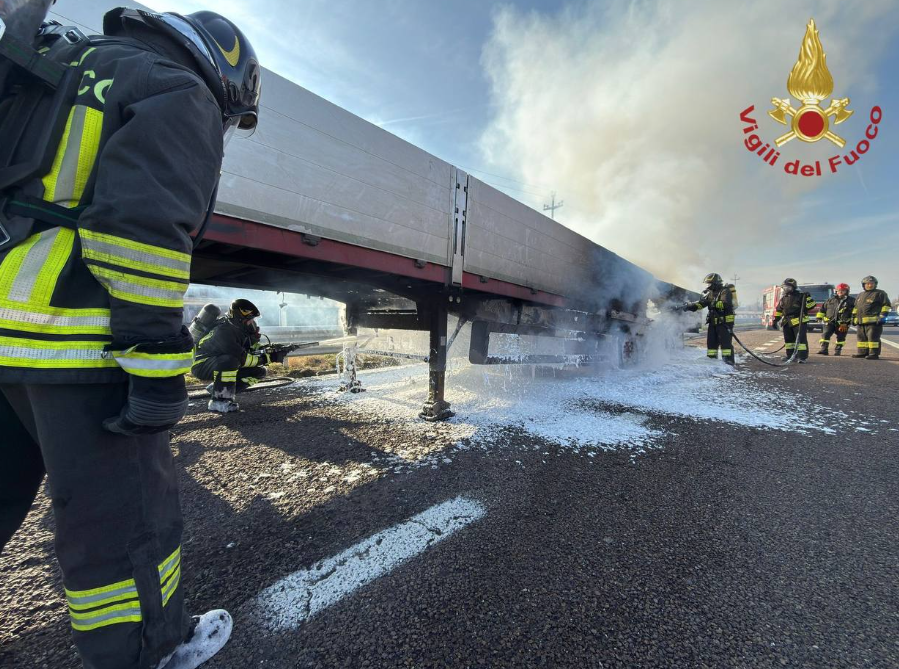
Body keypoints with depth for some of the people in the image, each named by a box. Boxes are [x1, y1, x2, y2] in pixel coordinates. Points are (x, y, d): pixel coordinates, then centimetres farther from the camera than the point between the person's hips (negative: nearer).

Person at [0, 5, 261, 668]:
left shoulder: (71, 61, 25)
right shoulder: (181, 96, -3)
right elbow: (145, 224, -19)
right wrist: (157, 363, -19)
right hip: (78, 336, -9)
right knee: (121, 512, 5)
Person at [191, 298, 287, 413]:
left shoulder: (241, 330, -3)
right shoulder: (224, 331, -29)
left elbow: (255, 352, 1)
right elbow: (242, 359, -31)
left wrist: (273, 351, -18)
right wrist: (269, 358, -29)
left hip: (224, 365, 8)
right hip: (202, 366, -8)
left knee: (259, 371, -3)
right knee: (231, 359, -38)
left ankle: (216, 389, 8)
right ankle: (218, 400, -24)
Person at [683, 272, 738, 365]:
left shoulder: (725, 291, -10)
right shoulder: (711, 292, 13)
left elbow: (726, 304, -26)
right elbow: (701, 303, 10)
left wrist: (713, 303, -31)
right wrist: (690, 306, -5)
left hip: (725, 321, -8)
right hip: (713, 321, 8)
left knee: (725, 342, -10)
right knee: (711, 341, 8)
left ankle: (728, 363, -8)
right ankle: (711, 360, 15)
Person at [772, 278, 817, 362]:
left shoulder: (800, 296, -5)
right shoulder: (783, 298, 13)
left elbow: (811, 305, -6)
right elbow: (778, 310, 18)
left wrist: (808, 298, -22)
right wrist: (775, 320, 15)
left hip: (799, 321, -7)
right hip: (787, 323, 7)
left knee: (801, 338, -9)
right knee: (788, 339, 13)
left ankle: (802, 356, -9)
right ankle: (790, 355, 23)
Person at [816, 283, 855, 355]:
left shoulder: (851, 301, 4)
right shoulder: (831, 299, 9)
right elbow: (823, 308, 15)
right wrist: (820, 316, 9)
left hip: (843, 323, -1)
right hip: (830, 321, 1)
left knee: (840, 337, 7)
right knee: (825, 335, -10)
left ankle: (837, 350, 17)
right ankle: (823, 349, -11)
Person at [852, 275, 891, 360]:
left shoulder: (880, 294, 1)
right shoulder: (860, 295, 20)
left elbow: (886, 305, -4)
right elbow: (856, 307, 26)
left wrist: (883, 316, -14)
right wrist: (854, 317, 20)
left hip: (873, 321, -7)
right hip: (860, 322, 7)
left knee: (873, 337, -8)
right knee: (861, 337, 10)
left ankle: (874, 353, -6)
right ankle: (862, 352, 17)